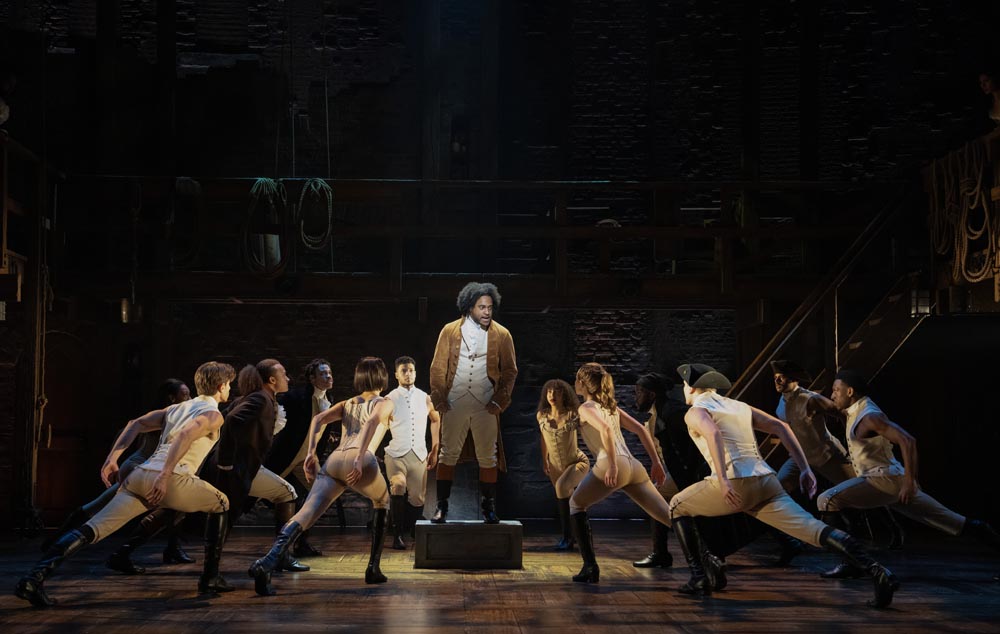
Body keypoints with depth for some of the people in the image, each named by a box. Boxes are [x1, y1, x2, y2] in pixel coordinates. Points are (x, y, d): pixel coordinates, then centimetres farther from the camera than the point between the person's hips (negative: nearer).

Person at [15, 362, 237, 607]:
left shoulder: (176, 408, 31)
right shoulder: (213, 415, 8)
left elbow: (136, 424, 19)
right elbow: (185, 436, -13)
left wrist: (112, 457, 12)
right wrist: (165, 475, -21)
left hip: (139, 475, 6)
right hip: (172, 480, -6)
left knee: (92, 529, -3)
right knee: (221, 504, 19)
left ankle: (35, 578, -19)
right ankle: (210, 578, 16)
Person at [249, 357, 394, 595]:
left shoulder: (346, 404, 33)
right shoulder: (384, 403, 19)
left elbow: (318, 419, 14)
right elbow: (371, 422, -5)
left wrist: (311, 452, 5)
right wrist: (360, 459, -16)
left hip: (332, 461, 4)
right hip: (361, 462, -3)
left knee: (305, 515, -15)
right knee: (382, 503, 27)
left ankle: (266, 564, -40)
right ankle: (373, 568, 21)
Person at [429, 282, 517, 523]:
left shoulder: (501, 335, 2)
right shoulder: (450, 331, 1)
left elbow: (510, 370, 5)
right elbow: (438, 367, 3)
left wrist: (500, 401, -4)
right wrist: (439, 399, -5)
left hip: (485, 406, 0)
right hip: (454, 405, 0)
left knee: (488, 458, 5)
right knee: (448, 455, 3)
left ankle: (489, 508, 15)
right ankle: (441, 507, 9)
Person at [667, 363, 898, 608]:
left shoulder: (696, 412, 7)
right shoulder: (739, 406, 28)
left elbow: (713, 434, -18)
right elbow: (781, 427, 19)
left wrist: (723, 481, -26)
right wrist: (805, 468, 15)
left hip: (734, 485, -5)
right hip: (767, 481, 6)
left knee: (678, 507, 19)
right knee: (812, 528, -7)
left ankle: (701, 576, 10)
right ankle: (877, 572, -26)